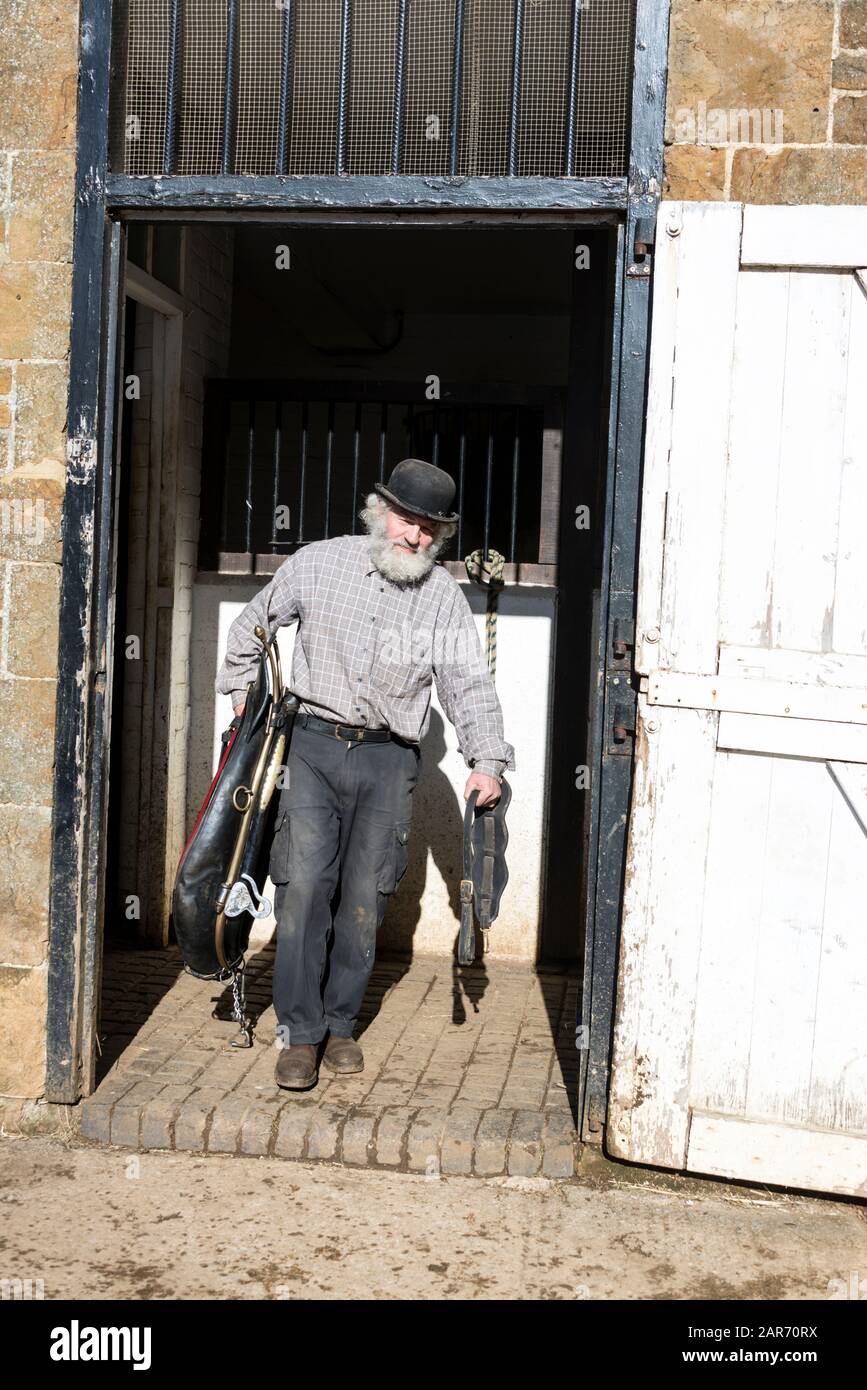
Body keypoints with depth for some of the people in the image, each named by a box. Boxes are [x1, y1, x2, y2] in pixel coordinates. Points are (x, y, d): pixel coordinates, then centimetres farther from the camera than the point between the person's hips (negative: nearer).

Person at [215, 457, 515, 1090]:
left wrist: (487, 760, -13)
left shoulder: (445, 598, 3)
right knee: (304, 884, -8)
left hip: (390, 759, 1)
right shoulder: (316, 564, 2)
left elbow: (470, 685, -1)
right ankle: (299, 1032, 2)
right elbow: (253, 625, 17)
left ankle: (340, 1025, 21)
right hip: (314, 745, -1)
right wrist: (240, 688, 15)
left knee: (364, 898, 4)